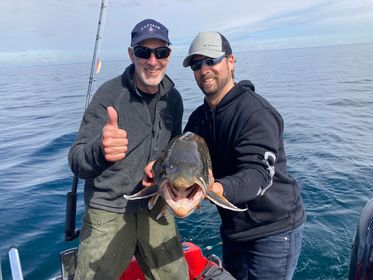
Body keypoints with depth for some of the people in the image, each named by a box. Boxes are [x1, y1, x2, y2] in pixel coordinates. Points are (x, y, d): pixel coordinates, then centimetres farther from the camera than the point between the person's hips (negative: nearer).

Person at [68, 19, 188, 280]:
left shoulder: (173, 98, 1)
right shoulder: (110, 94, -15)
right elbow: (77, 162, -19)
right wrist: (100, 150, -41)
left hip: (156, 209, 5)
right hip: (109, 212, -4)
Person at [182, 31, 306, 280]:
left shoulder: (256, 112, -22)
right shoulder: (198, 117, 4)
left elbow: (258, 174, -32)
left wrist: (218, 189, -51)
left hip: (274, 229, -7)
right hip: (233, 228, 8)